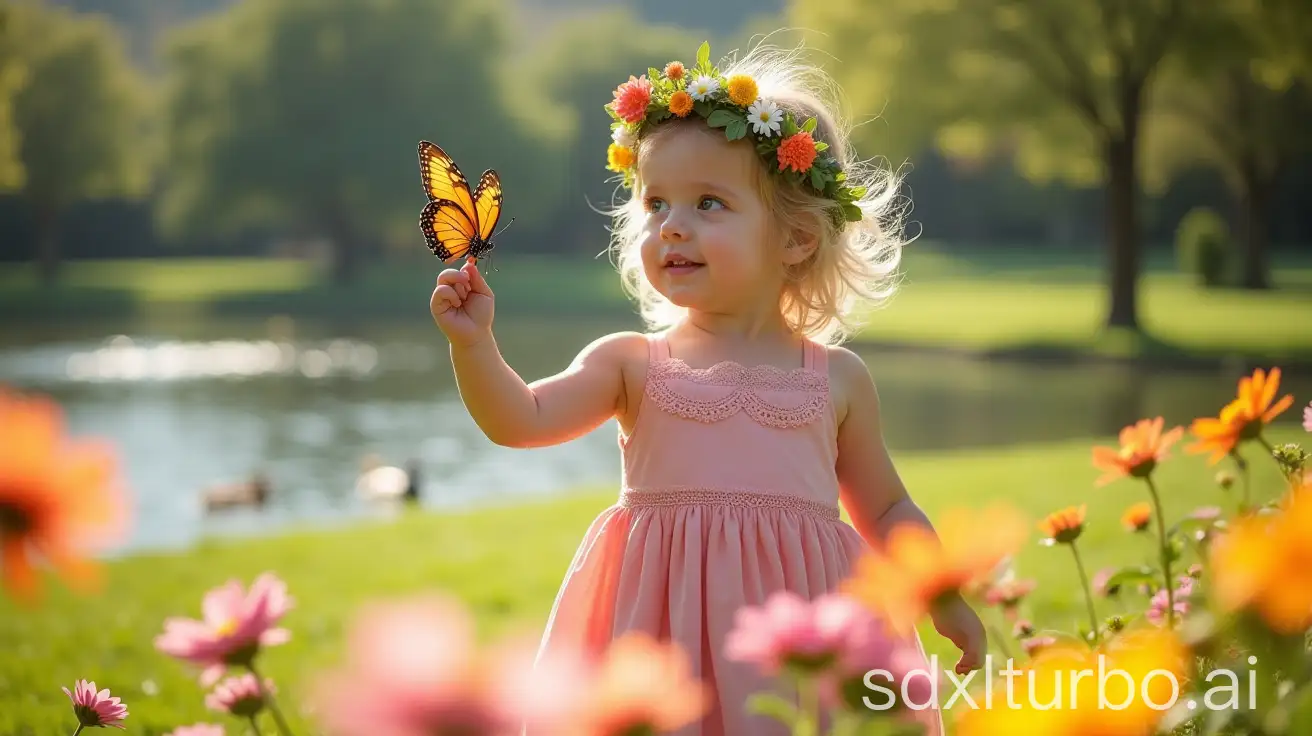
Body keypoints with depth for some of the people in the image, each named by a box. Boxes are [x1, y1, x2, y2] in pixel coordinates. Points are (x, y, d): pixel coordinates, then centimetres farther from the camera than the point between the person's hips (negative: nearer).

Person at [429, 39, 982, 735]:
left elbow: (884, 509, 18)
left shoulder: (836, 378, 8)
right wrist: (473, 343, -22)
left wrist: (949, 605, 13)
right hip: (662, 626, 0)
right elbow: (521, 421, -7)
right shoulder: (630, 363, 5)